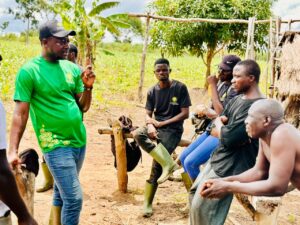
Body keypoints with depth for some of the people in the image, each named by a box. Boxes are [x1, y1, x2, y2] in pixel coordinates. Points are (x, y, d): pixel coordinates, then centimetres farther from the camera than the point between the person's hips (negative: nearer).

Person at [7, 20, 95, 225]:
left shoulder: (72, 68, 6)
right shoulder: (29, 71, -11)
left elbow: (83, 107, 9)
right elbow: (20, 113, -12)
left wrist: (88, 87, -9)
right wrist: (13, 150, -18)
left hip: (80, 141, 6)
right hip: (56, 144, -6)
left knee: (61, 194, 17)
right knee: (74, 198, -8)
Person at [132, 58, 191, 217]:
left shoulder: (180, 88, -6)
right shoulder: (152, 91, 6)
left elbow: (185, 114, -8)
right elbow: (148, 115, 6)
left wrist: (162, 123, -12)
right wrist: (150, 124, -19)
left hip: (173, 130, -4)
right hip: (156, 126, 5)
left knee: (156, 166, -16)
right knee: (137, 134, -29)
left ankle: (148, 205, -1)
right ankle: (168, 163, -27)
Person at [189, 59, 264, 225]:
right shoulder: (237, 99, 9)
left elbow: (228, 138, -26)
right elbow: (214, 131, 9)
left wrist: (219, 123, -5)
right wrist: (224, 129, -13)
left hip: (231, 168, -10)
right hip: (218, 158, 10)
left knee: (201, 208, -6)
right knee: (195, 193, 20)